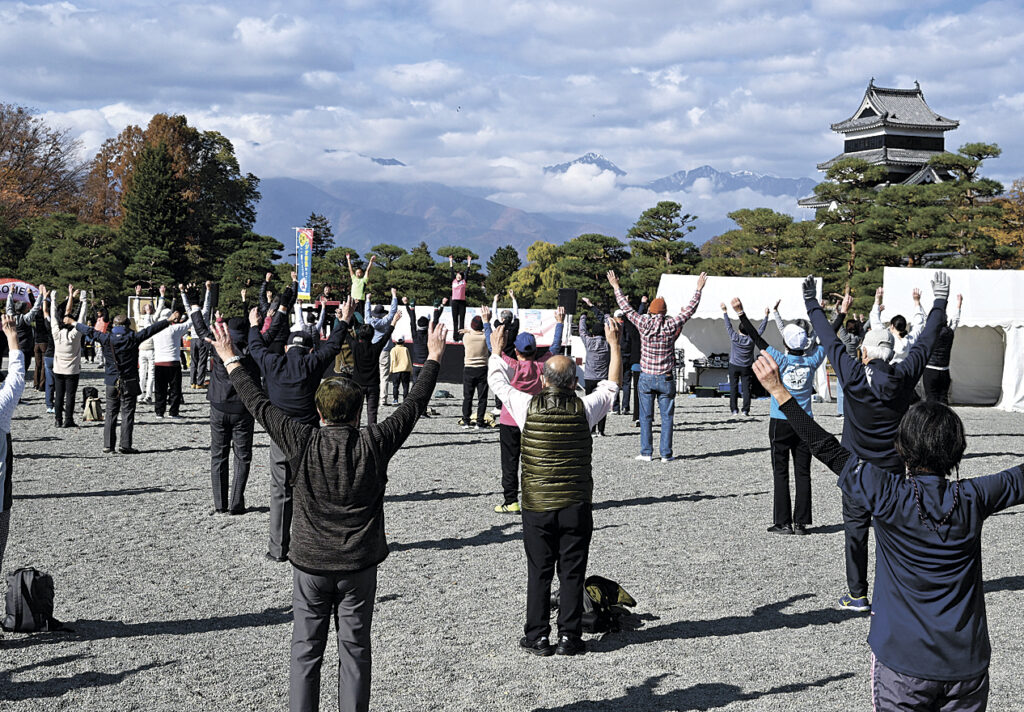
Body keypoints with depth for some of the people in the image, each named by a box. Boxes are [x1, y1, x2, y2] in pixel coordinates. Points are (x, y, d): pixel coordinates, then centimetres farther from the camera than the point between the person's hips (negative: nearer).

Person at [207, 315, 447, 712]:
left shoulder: (304, 443, -12)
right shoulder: (374, 444, -11)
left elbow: (258, 404, -3)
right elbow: (414, 404, 1)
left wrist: (230, 360, 9)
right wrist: (433, 358, 14)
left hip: (310, 564, 0)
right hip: (359, 567, 0)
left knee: (306, 651, 9)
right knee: (355, 650, 9)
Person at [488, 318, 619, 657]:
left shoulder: (528, 406, -10)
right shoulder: (584, 409, -8)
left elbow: (498, 381, 9)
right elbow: (612, 384, 12)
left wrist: (496, 351, 27)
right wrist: (613, 343, 24)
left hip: (537, 506, 0)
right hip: (577, 506, 0)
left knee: (539, 573, 9)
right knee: (572, 574, 7)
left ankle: (537, 637, 13)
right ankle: (569, 638, 11)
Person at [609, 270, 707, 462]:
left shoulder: (643, 324, -6)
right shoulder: (671, 326, -8)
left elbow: (626, 308, 5)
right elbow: (690, 309, 1)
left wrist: (616, 287, 16)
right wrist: (699, 289, 11)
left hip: (646, 377, 1)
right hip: (666, 379, -1)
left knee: (646, 416, 8)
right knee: (667, 417, 5)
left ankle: (646, 452, 7)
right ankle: (666, 453, 4)